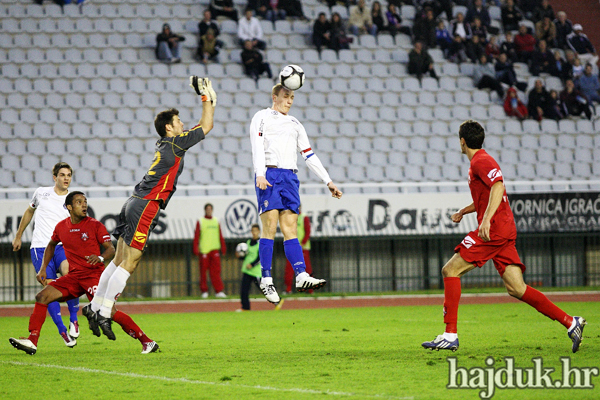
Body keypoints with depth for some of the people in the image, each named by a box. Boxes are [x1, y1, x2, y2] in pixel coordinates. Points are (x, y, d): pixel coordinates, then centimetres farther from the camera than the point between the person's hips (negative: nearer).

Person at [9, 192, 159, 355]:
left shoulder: (95, 225, -5)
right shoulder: (61, 227, 8)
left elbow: (111, 249, -6)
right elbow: (51, 245, 28)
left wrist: (100, 258, -27)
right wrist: (43, 269, 20)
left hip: (94, 273, -5)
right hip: (74, 276, 5)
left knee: (110, 312, -19)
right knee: (42, 297, -7)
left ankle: (146, 342, -11)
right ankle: (32, 341, -5)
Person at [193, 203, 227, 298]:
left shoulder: (216, 221, 14)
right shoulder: (200, 222, 3)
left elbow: (220, 235, 16)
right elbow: (196, 236, -1)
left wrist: (223, 247, 10)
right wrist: (195, 249, -9)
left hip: (215, 249, 2)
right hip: (203, 250, -2)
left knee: (216, 271, -5)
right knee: (203, 271, 1)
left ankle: (218, 291, -8)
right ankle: (204, 291, 8)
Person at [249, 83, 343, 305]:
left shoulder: (295, 124, 25)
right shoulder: (262, 117, 7)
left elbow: (309, 155, 25)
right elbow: (257, 147, -7)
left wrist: (328, 181, 18)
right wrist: (260, 174, -22)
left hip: (290, 178, 5)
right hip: (269, 176, -5)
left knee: (290, 229, -4)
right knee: (270, 228, -11)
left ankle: (301, 277, -15)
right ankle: (266, 280, -10)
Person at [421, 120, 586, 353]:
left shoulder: (480, 161, -8)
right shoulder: (479, 161, 23)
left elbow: (498, 186, -25)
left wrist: (487, 219, -35)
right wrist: (464, 211, 34)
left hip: (494, 230, -10)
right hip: (504, 232, 10)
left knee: (450, 271, -6)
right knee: (516, 289, 2)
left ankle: (450, 336, -9)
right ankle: (570, 323, -3)